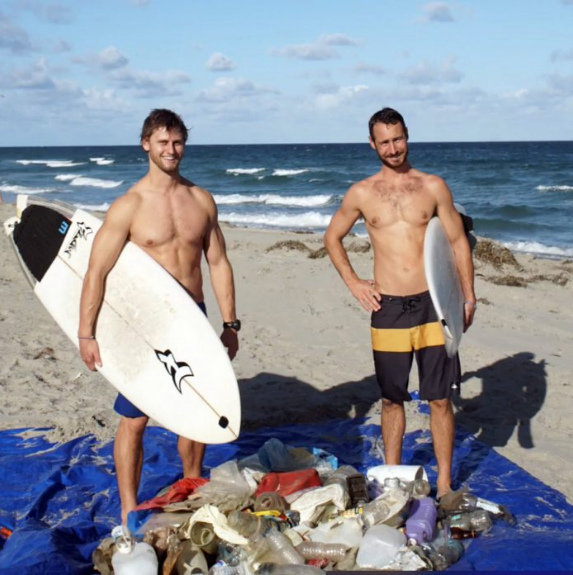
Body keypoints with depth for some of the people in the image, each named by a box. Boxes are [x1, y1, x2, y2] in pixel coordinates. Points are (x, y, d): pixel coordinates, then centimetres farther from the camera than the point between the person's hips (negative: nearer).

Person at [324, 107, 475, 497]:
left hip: (433, 304, 0)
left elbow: (459, 242, 6)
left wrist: (468, 297, 0)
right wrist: (353, 283, 6)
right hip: (388, 308, 1)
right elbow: (333, 238, 17)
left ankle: (444, 483, 16)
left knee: (440, 399, 4)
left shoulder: (433, 187, 3)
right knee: (392, 399, 10)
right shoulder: (362, 194, 4)